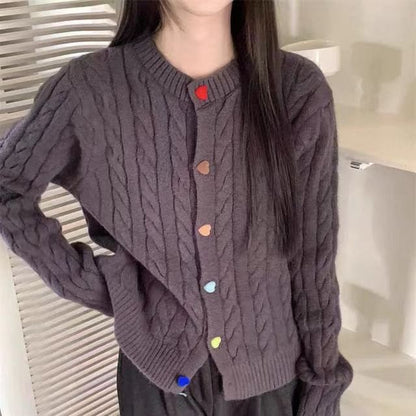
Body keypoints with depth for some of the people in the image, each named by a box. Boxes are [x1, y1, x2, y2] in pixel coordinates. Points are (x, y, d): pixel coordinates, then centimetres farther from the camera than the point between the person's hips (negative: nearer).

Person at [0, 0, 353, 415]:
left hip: (272, 371, 1)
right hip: (157, 371, 0)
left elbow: (314, 256, -8)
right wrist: (90, 284, -6)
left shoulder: (300, 90, -14)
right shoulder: (87, 89, -16)